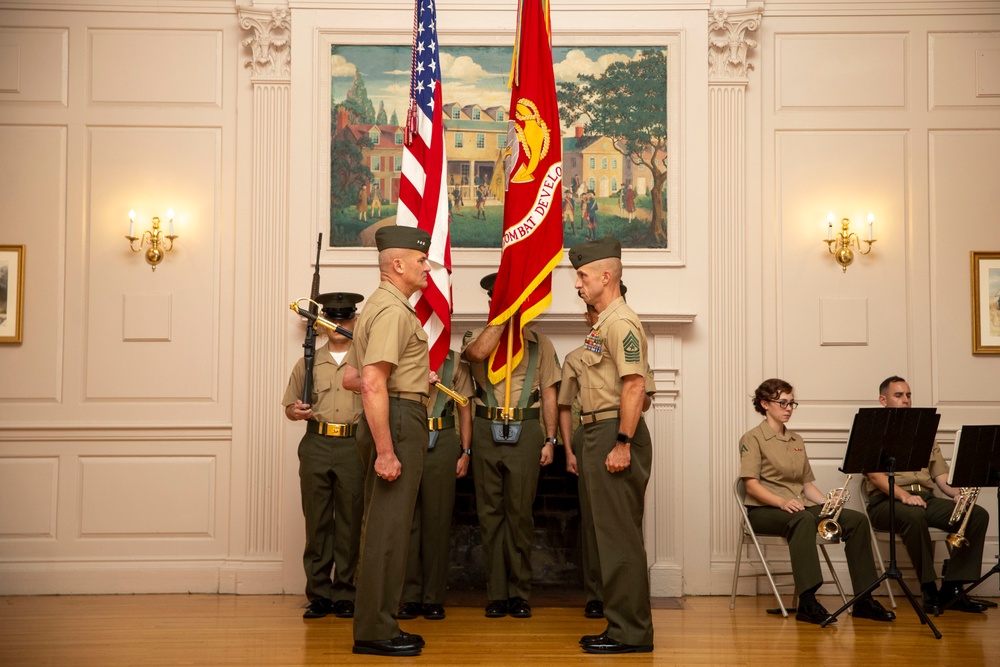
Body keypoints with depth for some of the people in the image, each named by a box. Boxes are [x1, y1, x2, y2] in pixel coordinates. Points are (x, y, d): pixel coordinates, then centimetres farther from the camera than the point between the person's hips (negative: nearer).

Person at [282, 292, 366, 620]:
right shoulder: (309, 362, 15)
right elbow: (290, 406, 16)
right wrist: (296, 412, -6)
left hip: (353, 447, -1)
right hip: (316, 446, 2)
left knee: (350, 522, 1)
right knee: (317, 521, 2)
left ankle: (345, 593, 9)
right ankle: (319, 594, 9)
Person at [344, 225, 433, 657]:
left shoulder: (379, 306, 19)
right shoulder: (393, 310, -14)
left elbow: (351, 378, 23)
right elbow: (373, 384, -24)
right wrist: (385, 451, -26)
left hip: (390, 421, 11)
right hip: (399, 420, -11)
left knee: (383, 525, 14)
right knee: (388, 527, -6)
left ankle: (375, 625, 21)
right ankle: (374, 632, -1)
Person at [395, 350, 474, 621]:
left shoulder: (455, 362, 12)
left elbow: (465, 409, 11)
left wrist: (465, 452, 5)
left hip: (442, 441, 0)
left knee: (437, 520, 1)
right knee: (407, 519, 1)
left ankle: (434, 598, 8)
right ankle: (410, 597, 7)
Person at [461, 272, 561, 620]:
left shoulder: (540, 343, 12)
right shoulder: (477, 336, 11)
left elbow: (549, 394, 9)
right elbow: (477, 353, -15)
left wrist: (549, 440, 3)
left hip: (525, 431, -1)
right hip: (486, 431, 1)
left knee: (520, 514, 1)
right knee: (490, 513, 3)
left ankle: (520, 593, 10)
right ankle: (496, 594, 10)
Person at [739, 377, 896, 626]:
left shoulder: (797, 440, 21)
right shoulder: (752, 438, -1)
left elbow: (807, 483, 19)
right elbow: (751, 484, -12)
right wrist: (781, 502, -28)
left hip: (800, 506, 7)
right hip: (764, 510, -7)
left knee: (856, 519, -14)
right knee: (803, 519, -40)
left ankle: (863, 599, -14)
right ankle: (807, 602, -44)